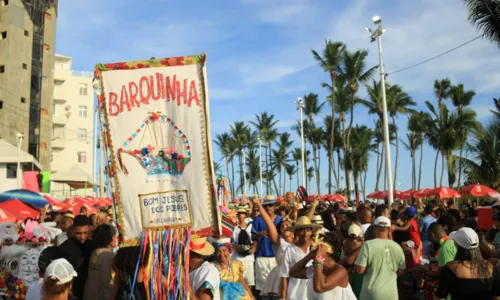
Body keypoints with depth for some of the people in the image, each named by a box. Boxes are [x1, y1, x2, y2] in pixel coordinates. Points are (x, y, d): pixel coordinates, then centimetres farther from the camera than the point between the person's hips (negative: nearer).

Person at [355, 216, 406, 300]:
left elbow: (360, 270, -13)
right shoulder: (397, 247, -3)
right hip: (391, 293, 3)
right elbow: (401, 272, 4)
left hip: (372, 293, -3)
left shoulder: (368, 245, -13)